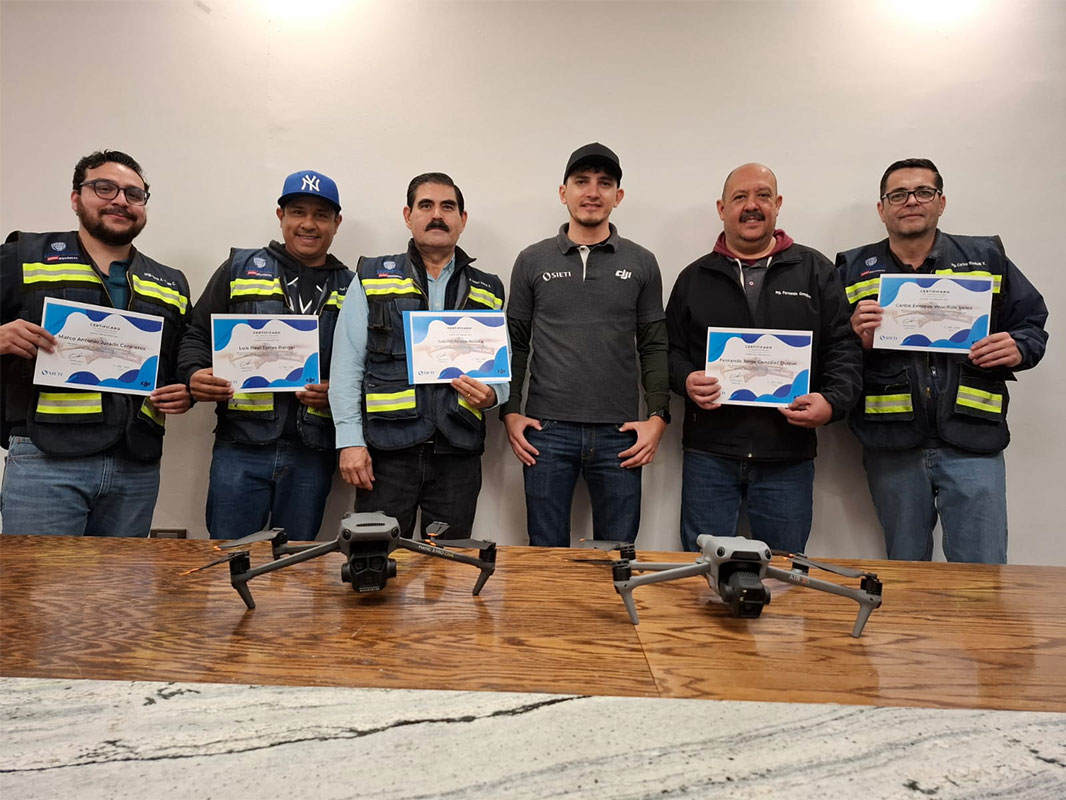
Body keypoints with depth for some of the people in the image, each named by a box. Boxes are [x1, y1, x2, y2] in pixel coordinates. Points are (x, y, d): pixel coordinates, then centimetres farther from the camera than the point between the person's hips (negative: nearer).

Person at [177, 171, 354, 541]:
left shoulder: (351, 288, 10)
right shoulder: (240, 269, 9)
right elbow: (197, 335, 10)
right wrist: (195, 374, -10)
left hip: (312, 454, 1)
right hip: (240, 445, 0)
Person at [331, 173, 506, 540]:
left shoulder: (487, 291, 12)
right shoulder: (371, 278, 6)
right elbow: (347, 367, 1)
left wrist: (491, 394, -9)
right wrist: (350, 441, -6)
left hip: (458, 454, 2)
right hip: (386, 449, -1)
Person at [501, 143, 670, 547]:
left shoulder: (641, 263, 8)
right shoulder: (533, 261, 8)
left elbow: (654, 347, 7)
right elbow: (515, 343, 8)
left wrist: (657, 416, -3)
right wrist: (510, 413, 0)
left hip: (618, 435, 1)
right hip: (546, 430, 0)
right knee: (546, 554, 8)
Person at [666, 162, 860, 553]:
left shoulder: (815, 271, 8)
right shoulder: (694, 277, 10)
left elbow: (843, 347, 4)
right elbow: (671, 349, 11)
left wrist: (833, 401, -13)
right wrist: (686, 381, -10)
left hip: (788, 458, 0)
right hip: (709, 452, 0)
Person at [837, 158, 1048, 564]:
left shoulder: (987, 257, 11)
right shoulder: (853, 269, 7)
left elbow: (1032, 322, 14)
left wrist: (1018, 350, -7)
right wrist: (856, 340, -17)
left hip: (972, 442, 0)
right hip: (891, 444, 0)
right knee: (904, 576, 15)